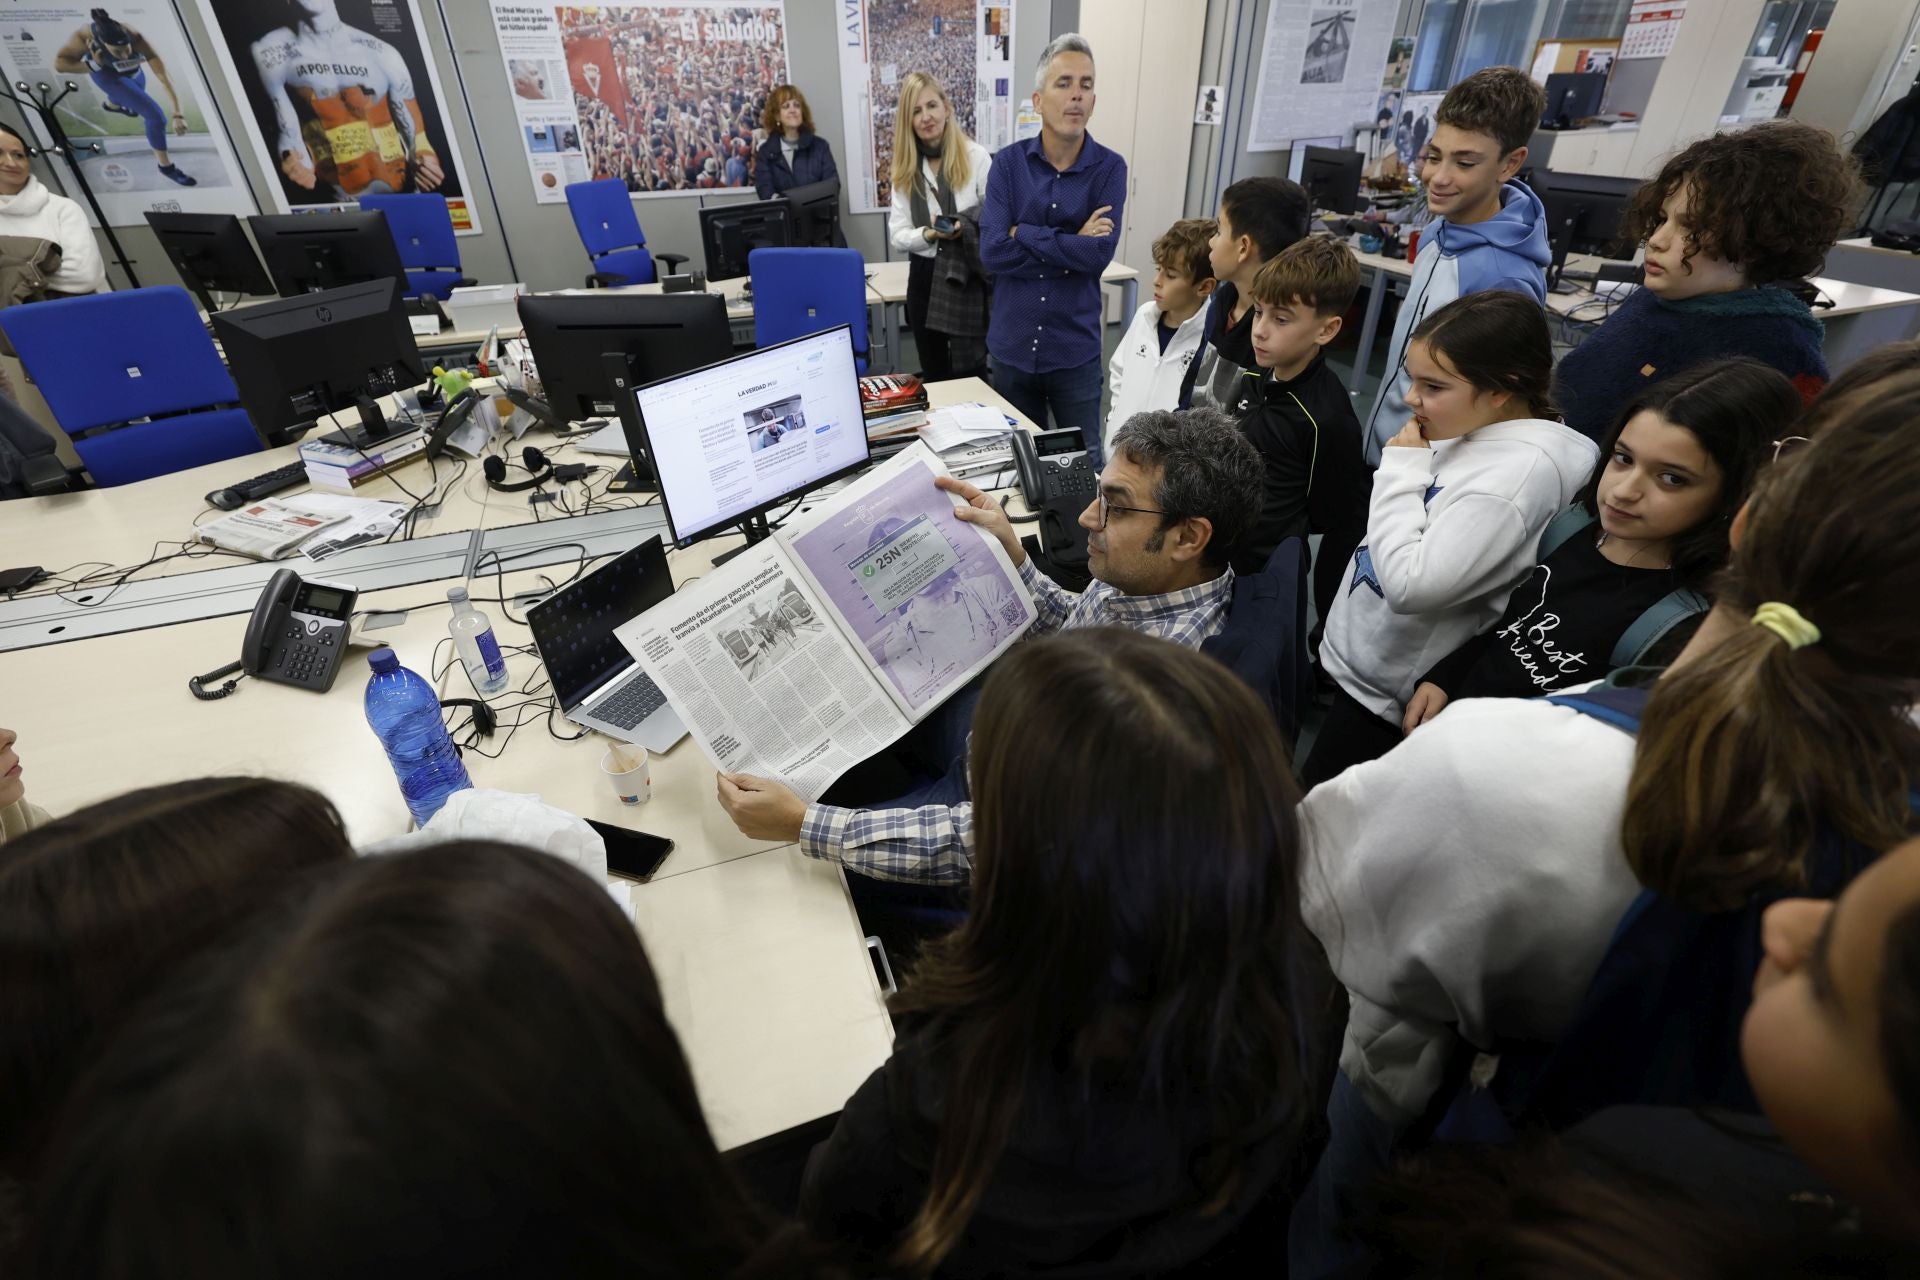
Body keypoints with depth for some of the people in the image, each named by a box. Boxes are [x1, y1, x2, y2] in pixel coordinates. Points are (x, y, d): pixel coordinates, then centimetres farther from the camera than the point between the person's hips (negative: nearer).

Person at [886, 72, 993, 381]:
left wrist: (965, 228, -22)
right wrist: (929, 234, -17)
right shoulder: (905, 167, 7)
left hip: (967, 281, -4)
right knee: (932, 376, 14)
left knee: (968, 377, 0)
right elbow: (897, 235, 2)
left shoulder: (976, 157, -7)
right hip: (924, 279, 4)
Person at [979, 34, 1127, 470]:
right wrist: (1071, 246, -13)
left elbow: (1100, 253, -16)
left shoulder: (1109, 168, -3)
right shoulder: (1009, 163, -1)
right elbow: (993, 252, -13)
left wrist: (1025, 234, -13)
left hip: (1075, 349, -1)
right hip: (1012, 346, 1)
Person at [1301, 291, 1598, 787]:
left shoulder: (1520, 470, -25)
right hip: (1356, 658, 9)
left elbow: (1411, 586, -30)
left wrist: (1402, 471, -22)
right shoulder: (1470, 429, 2)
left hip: (1384, 695, -9)